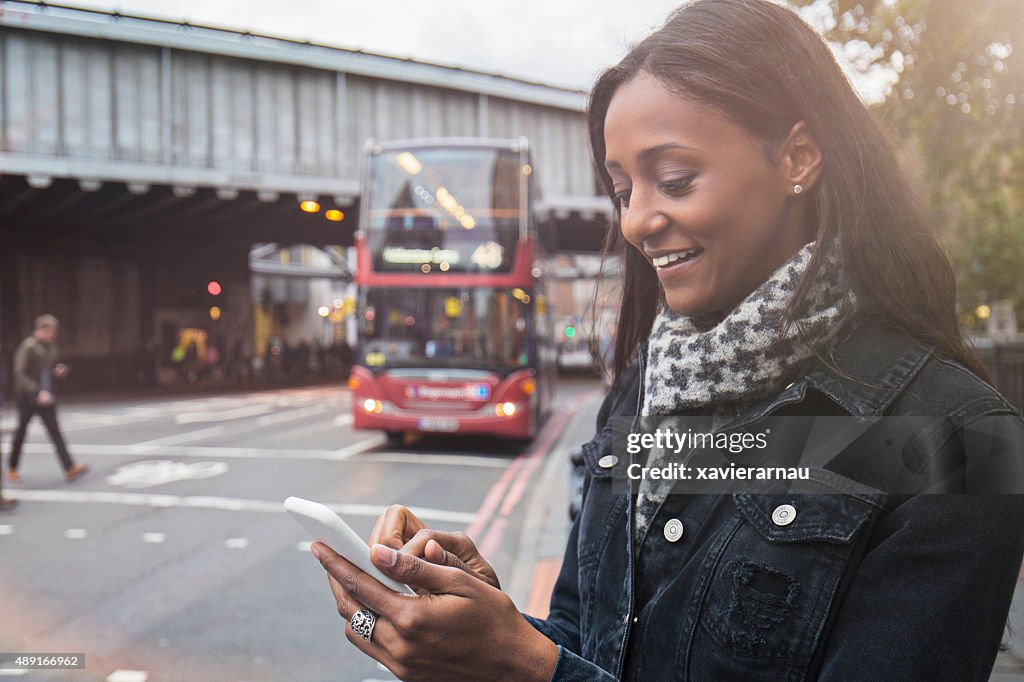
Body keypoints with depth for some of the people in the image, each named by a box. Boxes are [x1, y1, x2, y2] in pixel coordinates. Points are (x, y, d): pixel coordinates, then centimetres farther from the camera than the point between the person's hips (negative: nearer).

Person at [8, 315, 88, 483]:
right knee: (21, 432, 9)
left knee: (55, 431, -5)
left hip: (45, 395, 5)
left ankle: (70, 469, -15)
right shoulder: (28, 347, -14)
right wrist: (38, 392, -27)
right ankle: (12, 469, 27)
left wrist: (58, 371, -2)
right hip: (27, 395, -5)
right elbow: (20, 374, -19)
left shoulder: (51, 346, 6)